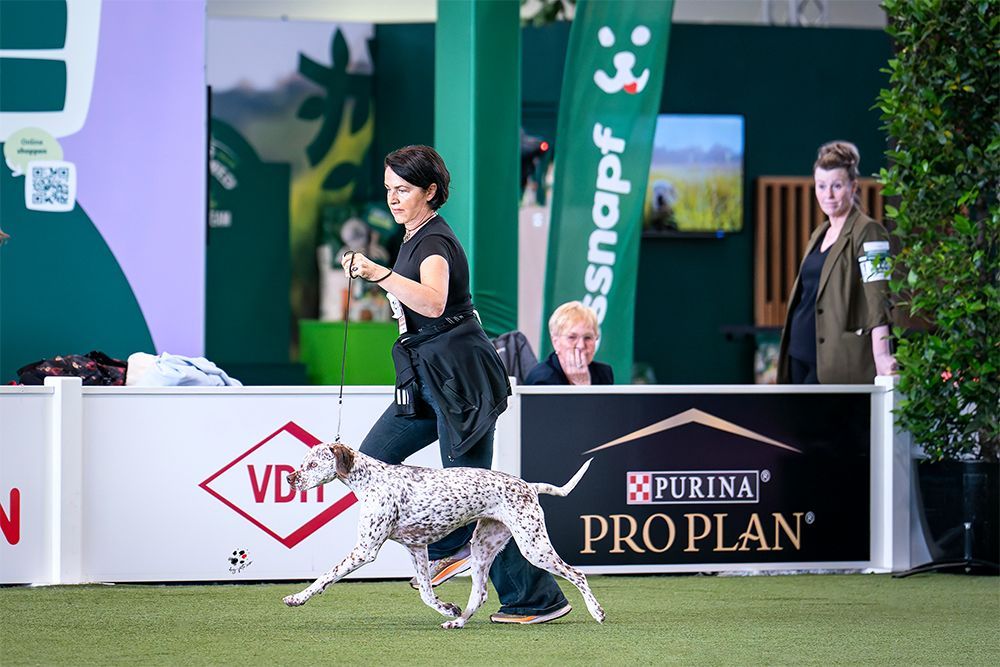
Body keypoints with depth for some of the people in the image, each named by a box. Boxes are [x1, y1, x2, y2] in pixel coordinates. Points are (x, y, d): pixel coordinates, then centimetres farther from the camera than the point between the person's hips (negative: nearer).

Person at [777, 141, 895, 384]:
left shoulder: (867, 232, -8)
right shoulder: (819, 235, 18)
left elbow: (876, 298, -17)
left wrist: (881, 356, -26)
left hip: (838, 358, -8)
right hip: (801, 353, 8)